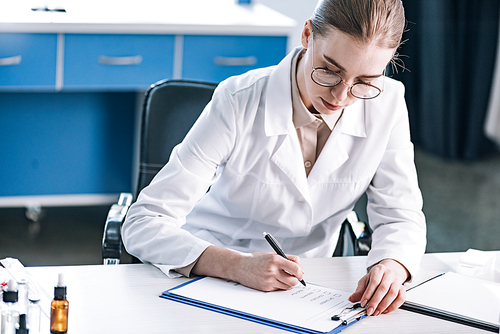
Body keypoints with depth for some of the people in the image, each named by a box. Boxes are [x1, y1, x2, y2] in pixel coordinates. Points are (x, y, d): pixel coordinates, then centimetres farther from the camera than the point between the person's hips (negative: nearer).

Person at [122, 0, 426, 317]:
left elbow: (400, 215, -3)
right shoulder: (239, 103, -20)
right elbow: (142, 225, -21)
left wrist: (392, 265, -27)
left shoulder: (386, 104, -10)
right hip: (211, 276, -2)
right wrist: (237, 265, -38)